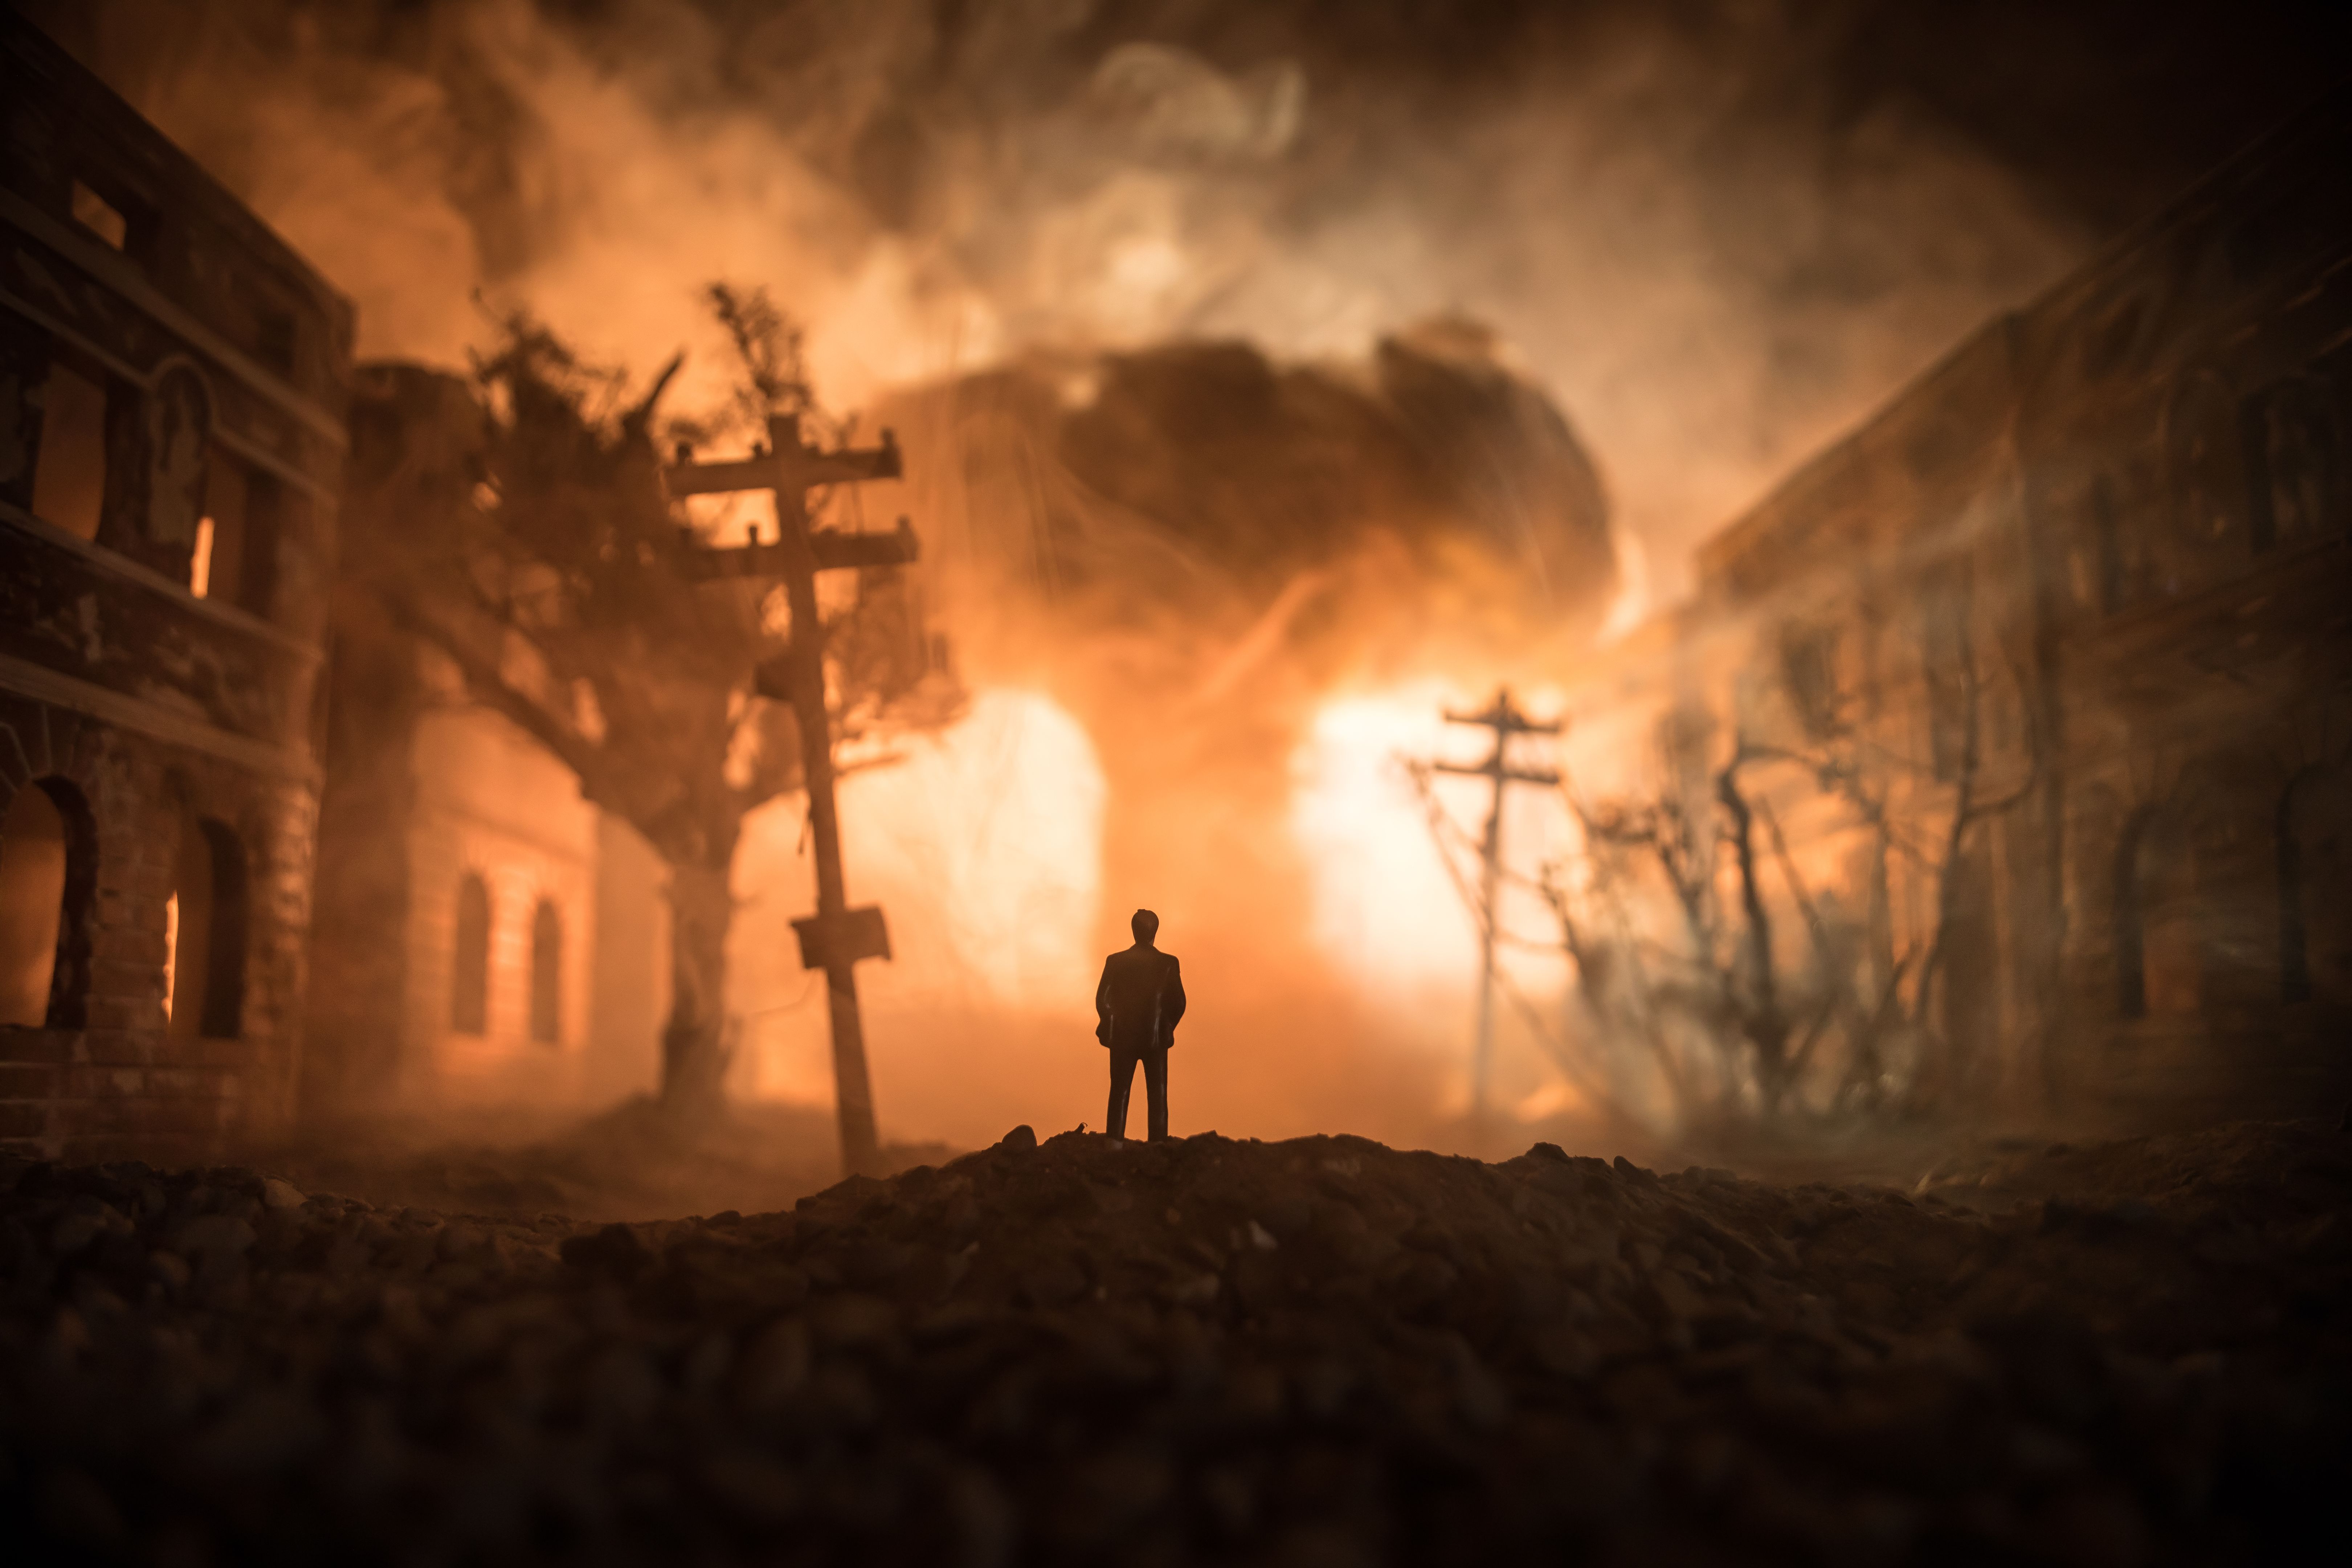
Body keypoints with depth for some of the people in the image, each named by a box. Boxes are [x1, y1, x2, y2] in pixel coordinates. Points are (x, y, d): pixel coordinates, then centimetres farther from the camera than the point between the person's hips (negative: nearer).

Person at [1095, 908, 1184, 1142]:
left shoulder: (1116, 961, -4)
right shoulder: (1169, 963, -5)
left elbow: (1103, 999, -4)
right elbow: (1179, 1003, -4)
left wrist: (1111, 1026, 12)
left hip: (1123, 1037, 1)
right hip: (1156, 1038, -1)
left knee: (1120, 1094, 7)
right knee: (1158, 1096, 5)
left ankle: (1115, 1145, 1)